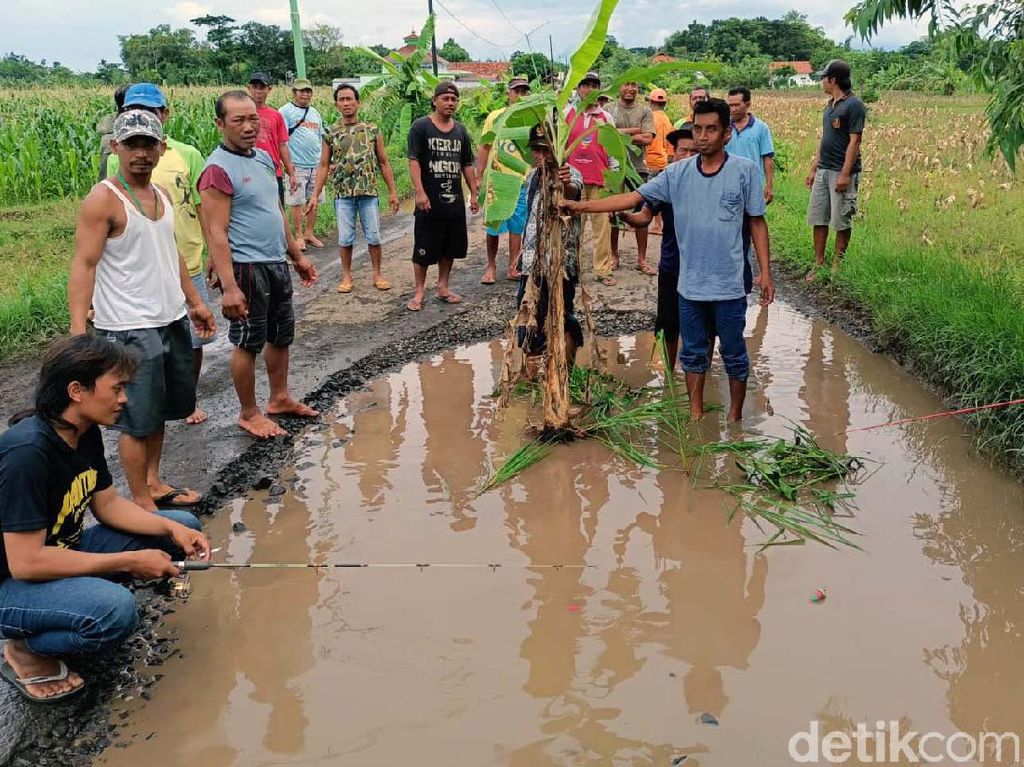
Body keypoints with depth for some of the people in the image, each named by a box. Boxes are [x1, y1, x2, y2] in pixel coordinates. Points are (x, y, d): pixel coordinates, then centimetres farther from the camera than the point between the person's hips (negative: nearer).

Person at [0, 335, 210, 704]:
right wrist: (130, 562, -25)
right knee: (115, 608, -37)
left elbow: (107, 503, 8)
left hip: (64, 552, 9)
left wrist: (173, 529, -8)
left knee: (183, 525, 1)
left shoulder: (86, 432, -3)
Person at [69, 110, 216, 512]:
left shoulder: (161, 195, 10)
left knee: (160, 410, 18)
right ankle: (142, 504, 13)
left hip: (173, 321, 8)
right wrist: (78, 333, -25)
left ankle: (153, 483, 33)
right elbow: (84, 266, -18)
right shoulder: (103, 200, -13)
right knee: (138, 421, 1)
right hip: (129, 329, -8)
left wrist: (195, 302, 23)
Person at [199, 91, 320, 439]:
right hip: (247, 268, -8)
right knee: (248, 343, 4)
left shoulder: (263, 158, 9)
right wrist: (229, 287, -26)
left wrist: (297, 255, 20)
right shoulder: (218, 169, -17)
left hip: (277, 264, 8)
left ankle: (280, 398, 35)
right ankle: (249, 414, 18)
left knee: (281, 334, 19)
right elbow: (217, 233, -21)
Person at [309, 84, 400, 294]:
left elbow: (384, 163, 5)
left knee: (373, 236, 4)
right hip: (342, 194, 0)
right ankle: (346, 276, 18)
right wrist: (315, 195, -2)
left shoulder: (372, 130, 3)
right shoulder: (330, 133, 3)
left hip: (369, 192, 0)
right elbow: (324, 166, 5)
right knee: (345, 238, 4)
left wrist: (393, 191, 1)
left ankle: (377, 275, 17)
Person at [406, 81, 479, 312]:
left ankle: (443, 287, 24)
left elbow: (467, 165, 17)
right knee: (424, 249, 0)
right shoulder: (421, 127, -4)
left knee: (450, 247, 11)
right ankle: (419, 292, 10)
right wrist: (420, 192, -20)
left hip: (455, 200, 5)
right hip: (429, 201, -5)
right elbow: (413, 161, -10)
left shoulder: (460, 130, 13)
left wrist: (473, 193, 12)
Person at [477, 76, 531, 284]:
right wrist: (479, 177, -1)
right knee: (493, 227, 3)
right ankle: (491, 266, 17)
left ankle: (512, 268, 13)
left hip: (522, 181, 1)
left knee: (517, 226, 5)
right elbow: (484, 148, 4)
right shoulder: (495, 116, 3)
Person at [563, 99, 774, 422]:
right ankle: (695, 416, 31)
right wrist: (582, 207, -12)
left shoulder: (744, 170, -6)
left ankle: (735, 417, 28)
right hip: (690, 284, 3)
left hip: (729, 285, -2)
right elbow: (633, 197, -3)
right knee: (693, 353, 16)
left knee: (734, 355, 11)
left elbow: (757, 223, 0)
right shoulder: (677, 173, -1)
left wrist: (765, 273, -3)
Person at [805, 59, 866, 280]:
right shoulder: (830, 105, 15)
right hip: (823, 170, 8)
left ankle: (837, 266, 9)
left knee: (842, 221, 1)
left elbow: (855, 141, -16)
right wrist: (813, 168, 17)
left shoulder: (853, 105, -11)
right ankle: (819, 263, 17)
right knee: (818, 218, 9)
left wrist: (845, 174, -20)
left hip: (842, 172, -8)